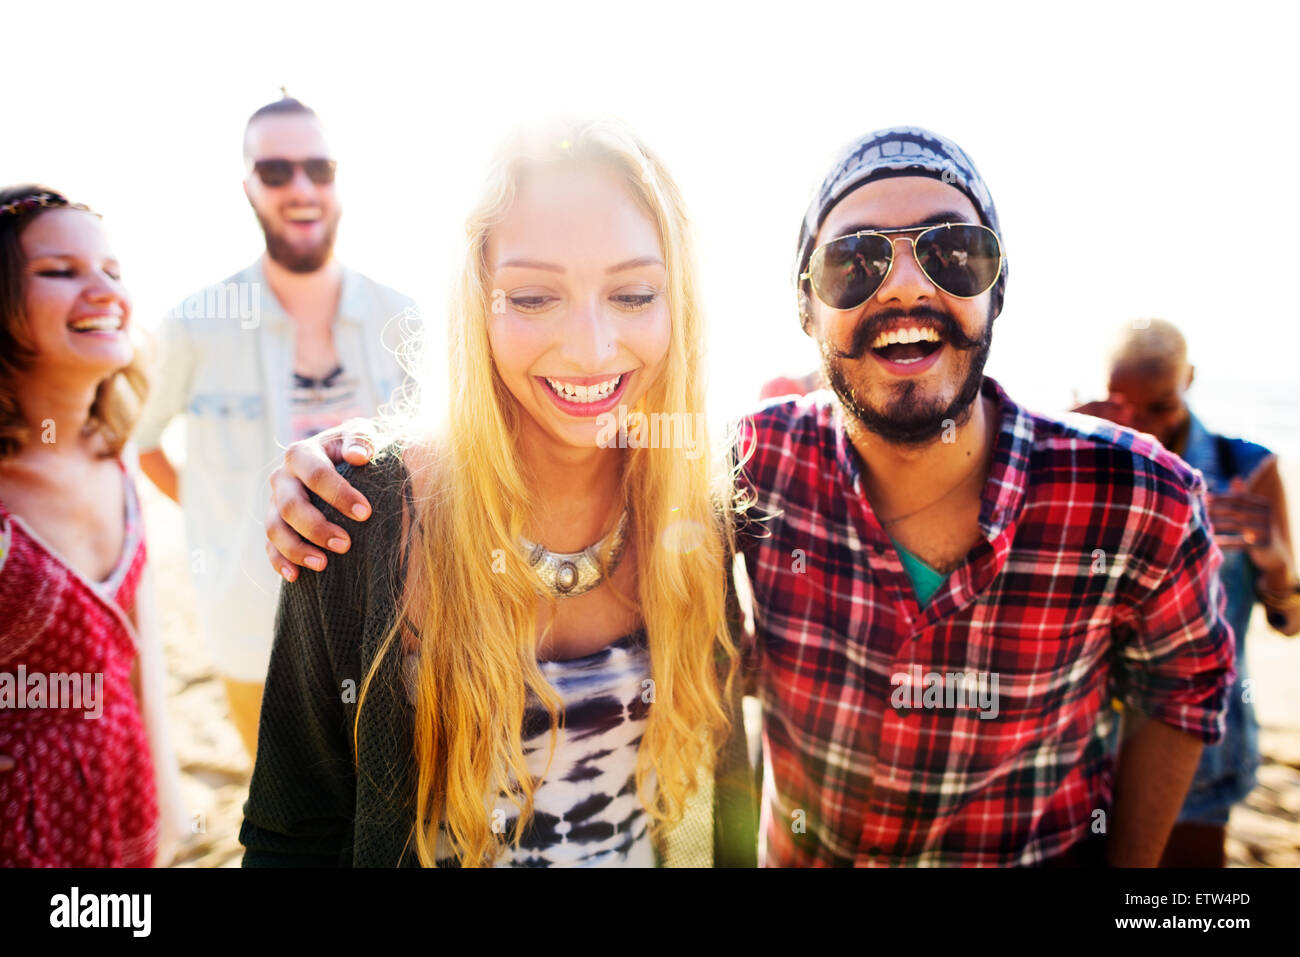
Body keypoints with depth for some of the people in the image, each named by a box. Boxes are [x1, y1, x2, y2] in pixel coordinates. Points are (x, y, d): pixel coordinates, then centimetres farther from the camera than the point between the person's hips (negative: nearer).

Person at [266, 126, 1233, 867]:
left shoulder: (1140, 500, -23)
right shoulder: (758, 466, -23)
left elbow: (1185, 687, -2)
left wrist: (1131, 866, 0)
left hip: (1054, 854, 0)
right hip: (803, 853, 1)